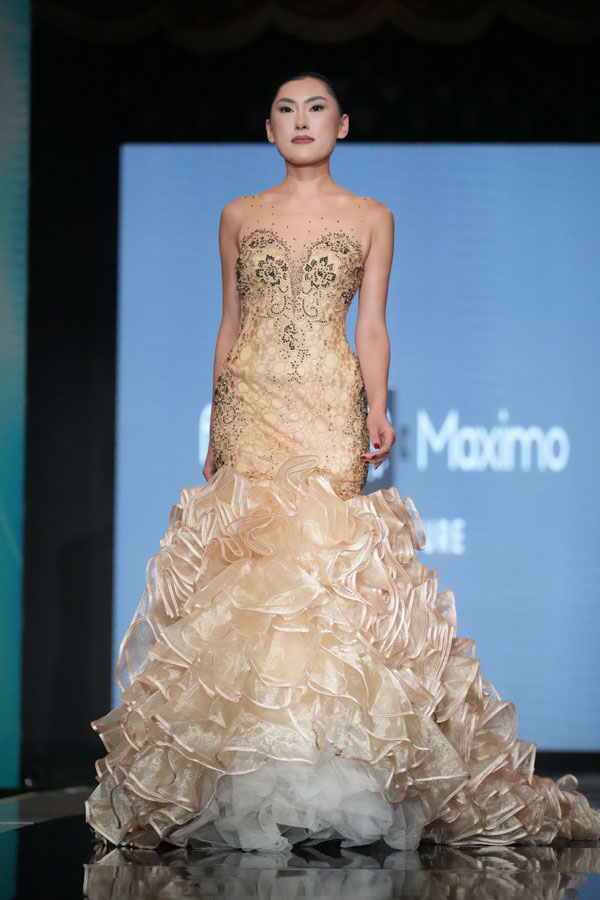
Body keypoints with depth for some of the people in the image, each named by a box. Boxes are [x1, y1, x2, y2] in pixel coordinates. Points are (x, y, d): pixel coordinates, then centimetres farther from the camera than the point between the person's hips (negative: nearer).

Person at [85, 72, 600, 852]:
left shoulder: (371, 218, 9)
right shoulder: (240, 217, 13)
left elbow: (372, 326, 6)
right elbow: (229, 325, 16)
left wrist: (377, 408, -9)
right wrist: (215, 425, 13)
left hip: (330, 410, -1)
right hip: (251, 407, 1)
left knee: (329, 557, -11)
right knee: (245, 560, -8)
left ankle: (338, 764, -7)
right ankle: (252, 779, -5)